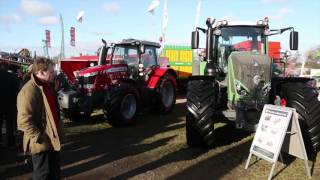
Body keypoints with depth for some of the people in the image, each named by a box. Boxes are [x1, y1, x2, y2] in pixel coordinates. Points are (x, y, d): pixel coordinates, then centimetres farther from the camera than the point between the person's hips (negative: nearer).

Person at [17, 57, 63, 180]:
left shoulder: (47, 86, 9)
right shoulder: (28, 91, -23)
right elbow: (24, 121, -26)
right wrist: (40, 138, -23)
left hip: (53, 139, 9)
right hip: (42, 143, -9)